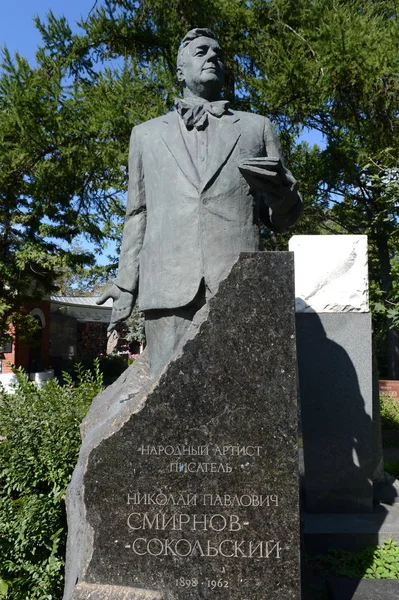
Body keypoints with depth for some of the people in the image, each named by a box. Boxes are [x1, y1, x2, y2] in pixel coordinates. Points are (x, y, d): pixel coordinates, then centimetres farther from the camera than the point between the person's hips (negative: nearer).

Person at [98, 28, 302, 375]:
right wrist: (126, 284, 14)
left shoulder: (257, 128, 21)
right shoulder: (147, 135, 23)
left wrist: (280, 185, -3)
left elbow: (283, 219, 19)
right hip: (168, 288, 1)